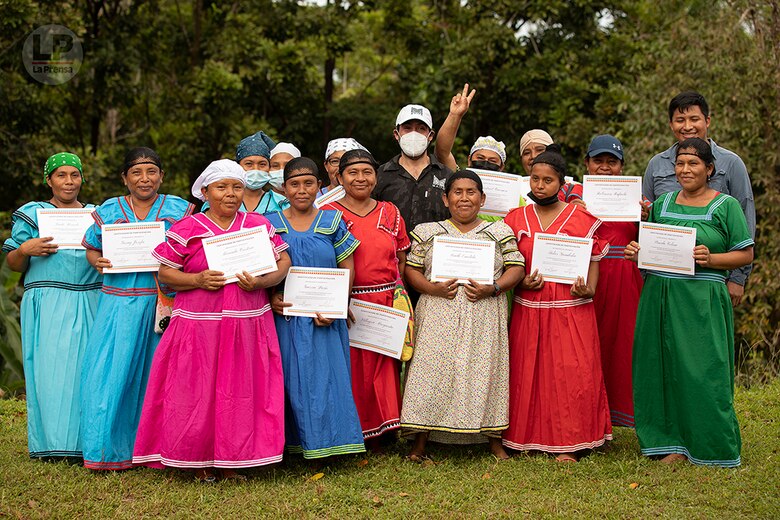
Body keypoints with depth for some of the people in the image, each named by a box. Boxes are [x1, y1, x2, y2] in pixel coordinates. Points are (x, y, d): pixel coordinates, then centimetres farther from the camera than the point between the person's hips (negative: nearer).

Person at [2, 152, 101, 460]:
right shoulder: (32, 214, 10)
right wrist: (25, 250, -11)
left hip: (90, 304, 2)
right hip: (47, 304, -2)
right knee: (48, 368, -7)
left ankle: (86, 441, 2)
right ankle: (50, 443, -2)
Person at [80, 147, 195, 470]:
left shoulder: (180, 210, 6)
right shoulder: (108, 211, 11)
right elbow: (91, 249, 17)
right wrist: (97, 261, -5)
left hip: (164, 303, -1)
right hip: (119, 303, 1)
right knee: (112, 371, -3)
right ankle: (112, 448, 9)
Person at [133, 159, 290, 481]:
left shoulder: (258, 225, 9)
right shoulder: (186, 229, 1)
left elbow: (283, 262, 9)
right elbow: (165, 274, 2)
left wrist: (261, 282, -10)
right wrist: (198, 279, -14)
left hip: (249, 326, 2)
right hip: (199, 326, -2)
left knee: (243, 392, 2)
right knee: (197, 392, -1)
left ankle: (231, 460, 15)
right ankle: (199, 461, 15)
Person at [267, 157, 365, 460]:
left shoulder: (332, 222, 4)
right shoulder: (271, 224, 5)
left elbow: (347, 268, 3)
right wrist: (271, 297, -11)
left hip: (324, 318, 0)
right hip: (285, 317, 0)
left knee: (326, 376, -1)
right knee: (292, 377, 2)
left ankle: (326, 444, 9)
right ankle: (293, 442, 13)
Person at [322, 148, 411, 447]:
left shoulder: (390, 213, 10)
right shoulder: (328, 214, -1)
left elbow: (401, 259, 14)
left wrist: (397, 291, 2)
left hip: (386, 303, 4)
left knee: (381, 369, 8)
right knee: (350, 369, 0)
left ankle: (375, 437, 21)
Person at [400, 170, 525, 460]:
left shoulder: (499, 232, 11)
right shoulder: (427, 233, 11)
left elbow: (516, 268, 5)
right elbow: (411, 269, 8)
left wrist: (492, 288, -12)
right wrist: (432, 288, -10)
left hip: (485, 315, 0)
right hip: (439, 315, 0)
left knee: (485, 369, -2)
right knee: (432, 368, -5)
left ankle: (494, 440, 10)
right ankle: (420, 442, 2)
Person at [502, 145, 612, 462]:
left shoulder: (581, 219, 3)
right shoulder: (516, 219, 9)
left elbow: (593, 260, 5)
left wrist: (588, 289, -12)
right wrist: (522, 282, -7)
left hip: (571, 309, -2)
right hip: (528, 309, 2)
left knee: (572, 373, -4)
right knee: (527, 372, 3)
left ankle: (567, 443, 5)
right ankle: (528, 438, 15)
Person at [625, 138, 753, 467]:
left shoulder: (726, 205, 1)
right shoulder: (662, 203, 14)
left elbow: (746, 254, -1)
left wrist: (711, 259, -16)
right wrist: (637, 253, 0)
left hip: (702, 300, -4)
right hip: (659, 299, 5)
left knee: (702, 370, -4)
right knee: (663, 367, 5)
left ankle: (713, 447, 10)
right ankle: (674, 444, 16)